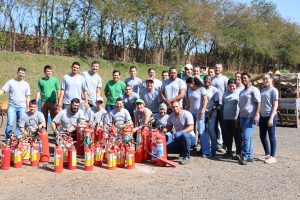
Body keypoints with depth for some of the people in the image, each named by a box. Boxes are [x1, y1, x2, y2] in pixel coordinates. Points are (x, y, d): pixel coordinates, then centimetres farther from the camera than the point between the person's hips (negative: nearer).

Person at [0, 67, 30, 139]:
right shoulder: (11, 82, 4)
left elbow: (28, 97, 12)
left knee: (20, 124, 6)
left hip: (22, 107, 2)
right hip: (12, 106, -2)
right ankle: (7, 138, 4)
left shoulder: (26, 84, 10)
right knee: (10, 123, -8)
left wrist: (27, 107, 7)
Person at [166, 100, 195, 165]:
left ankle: (186, 157, -21)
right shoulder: (171, 116, 3)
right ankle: (183, 151, 14)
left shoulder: (187, 114, -16)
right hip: (179, 139, 6)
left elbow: (191, 128, -25)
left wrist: (181, 132, -40)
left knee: (184, 135, -41)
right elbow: (169, 128, 13)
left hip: (190, 137, -6)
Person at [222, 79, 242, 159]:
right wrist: (222, 116, 11)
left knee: (237, 136, 0)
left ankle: (239, 153, 8)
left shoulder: (239, 93, -4)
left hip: (235, 118, -5)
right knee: (228, 136, 11)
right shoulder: (225, 94, 12)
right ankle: (229, 152, 22)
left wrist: (238, 118, -13)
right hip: (226, 118, 5)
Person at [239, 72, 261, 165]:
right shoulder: (242, 92, 21)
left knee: (246, 137, -14)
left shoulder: (254, 90, -2)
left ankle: (244, 157, -12)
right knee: (248, 137, 9)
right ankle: (250, 156, 14)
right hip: (242, 116, 8)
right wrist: (238, 118, 21)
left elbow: (258, 103, -9)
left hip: (251, 116, -7)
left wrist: (256, 115, -18)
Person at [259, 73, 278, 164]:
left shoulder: (273, 90, -7)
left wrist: (271, 118, -16)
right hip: (262, 116, 7)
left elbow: (275, 105, -10)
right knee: (262, 136, 11)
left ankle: (273, 156, 11)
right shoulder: (262, 90, 12)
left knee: (271, 136, 1)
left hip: (270, 116, -7)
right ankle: (267, 154, 26)